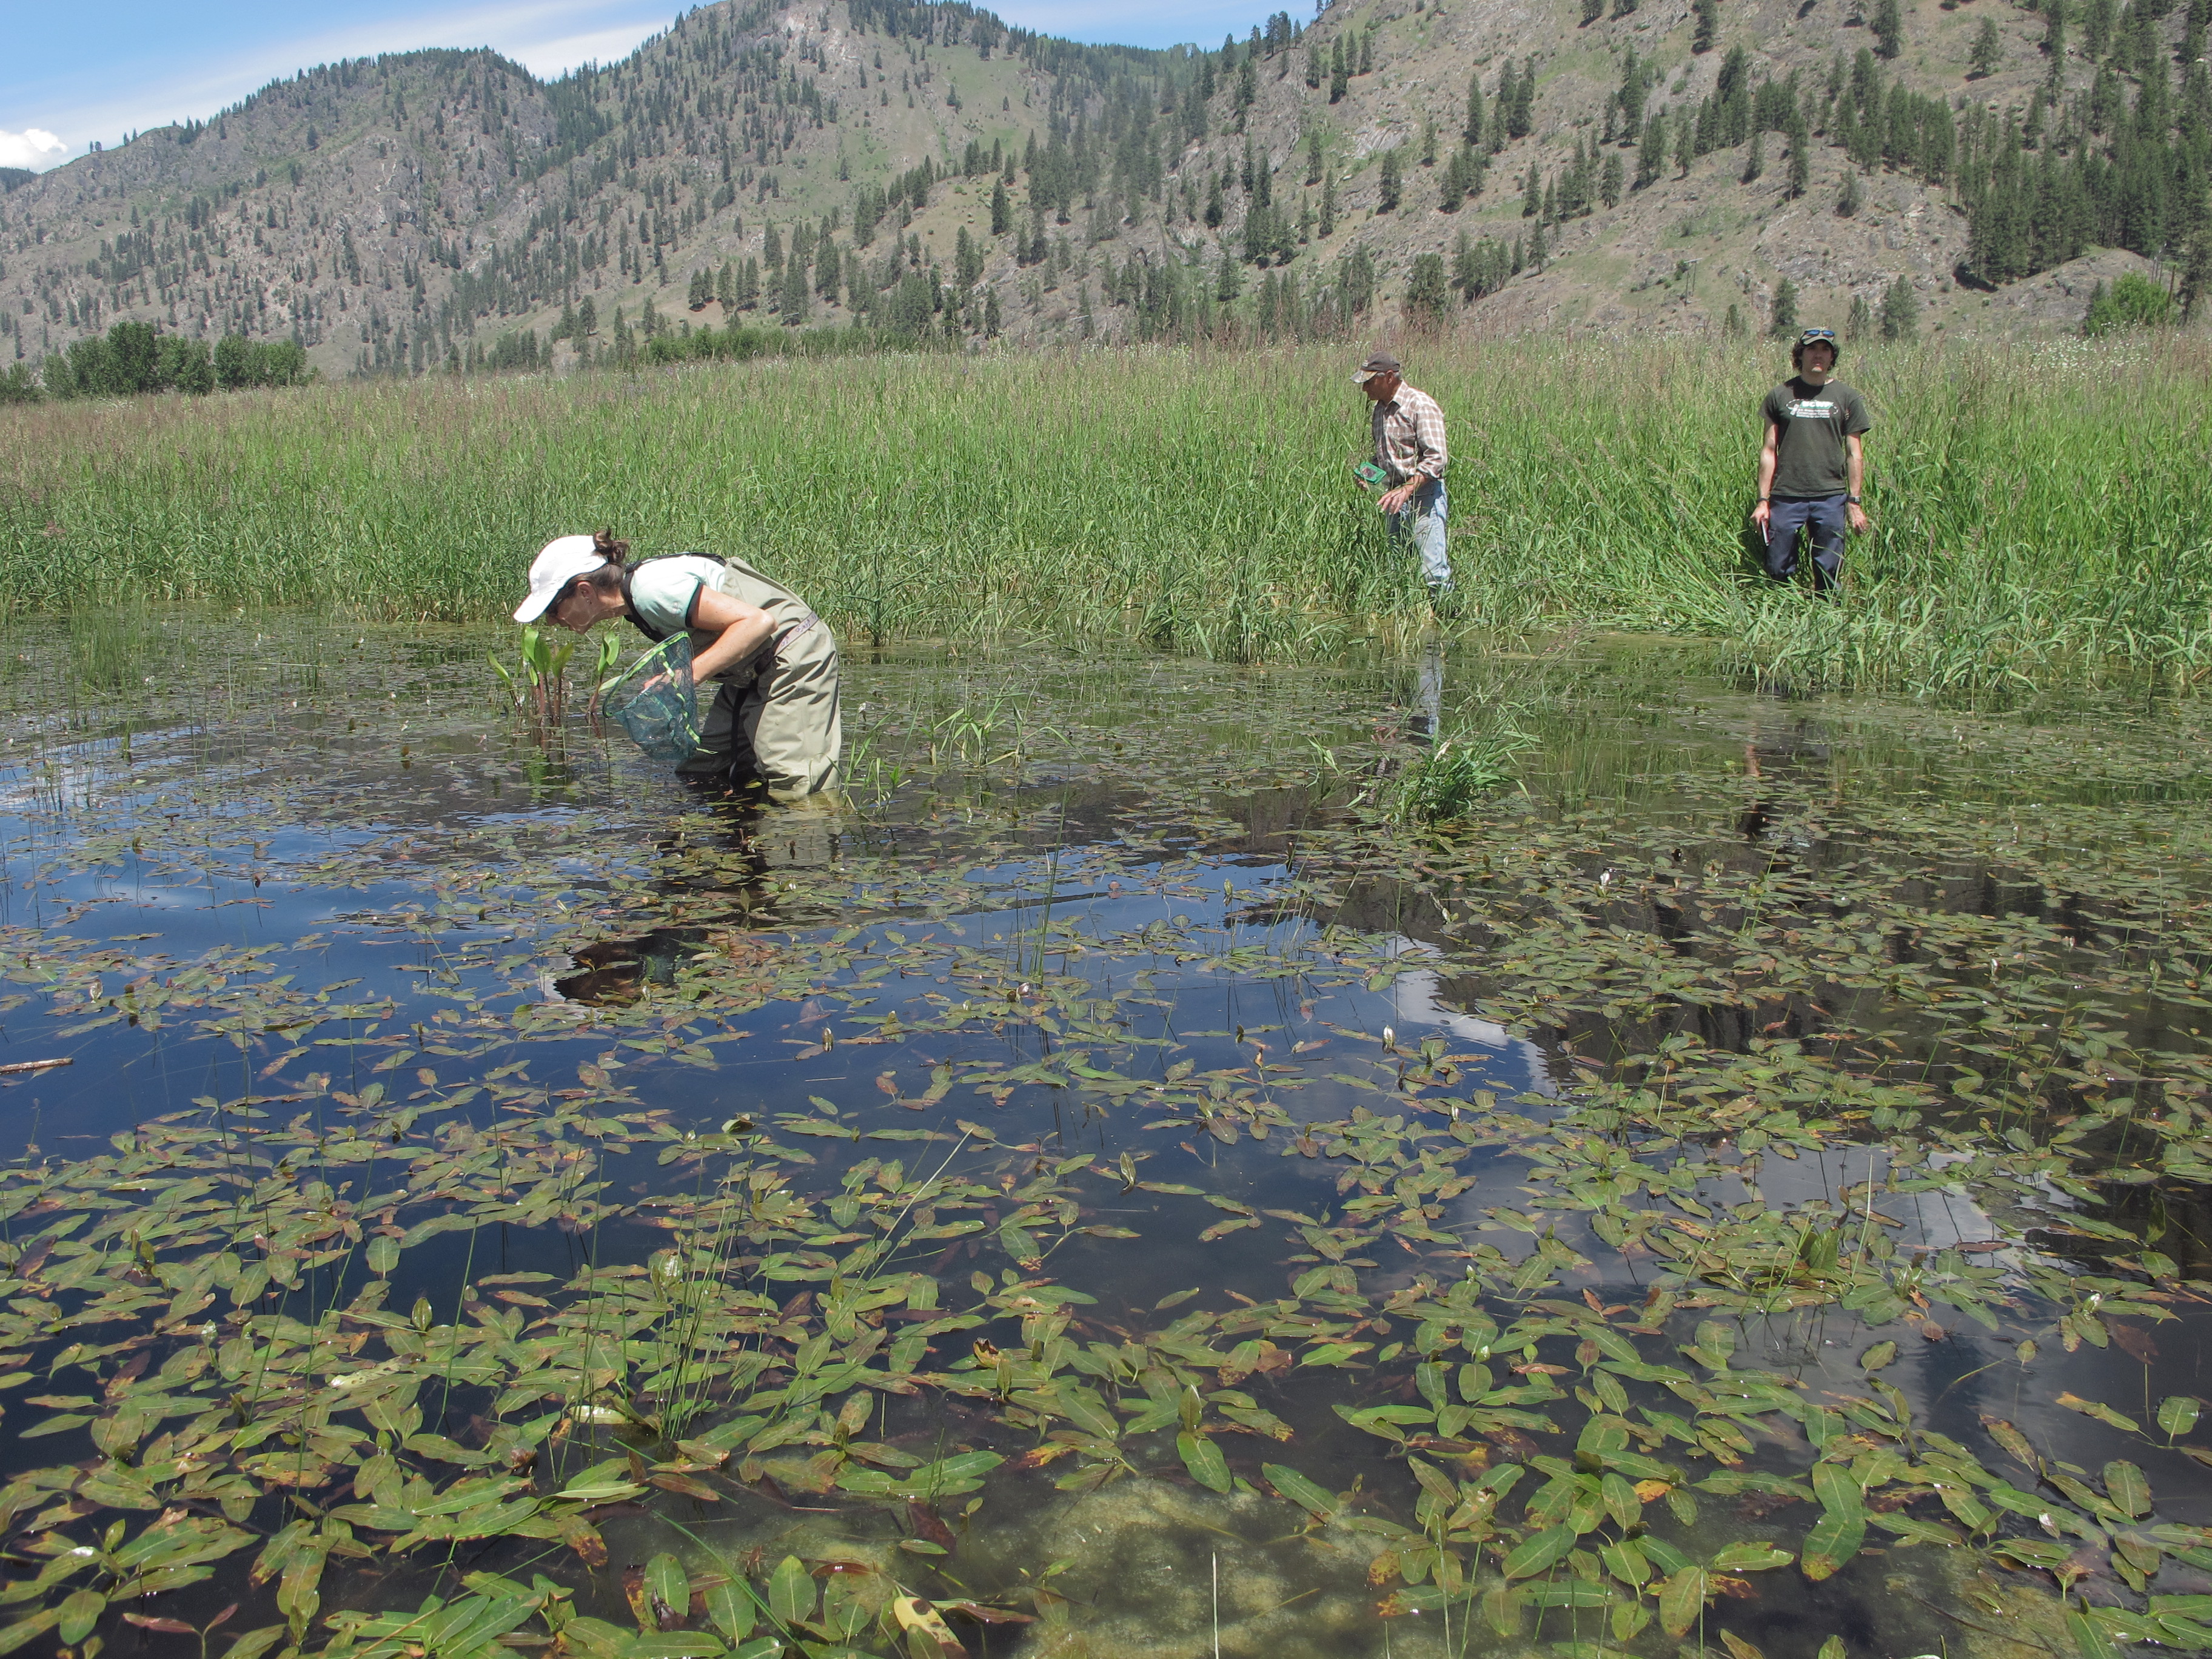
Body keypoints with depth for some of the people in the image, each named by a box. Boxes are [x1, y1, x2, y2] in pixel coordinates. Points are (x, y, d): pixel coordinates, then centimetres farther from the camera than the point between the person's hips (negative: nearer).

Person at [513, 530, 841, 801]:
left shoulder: (653, 588, -24)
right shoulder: (635, 597, 5)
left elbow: (757, 622, -28)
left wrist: (688, 676, -30)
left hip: (795, 658, -10)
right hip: (750, 674, 10)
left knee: (796, 794, -15)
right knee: (698, 778, 10)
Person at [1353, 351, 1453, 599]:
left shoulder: (1420, 406, -12)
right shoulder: (1379, 408, 13)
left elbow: (1436, 458, -19)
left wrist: (1407, 490, -28)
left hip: (1424, 493, -8)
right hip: (1397, 495, 8)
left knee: (1434, 569, -13)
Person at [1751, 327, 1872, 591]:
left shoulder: (1847, 398, 7)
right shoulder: (1780, 395, 6)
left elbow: (1855, 454, 7)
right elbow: (1769, 451, 6)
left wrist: (1854, 502, 1)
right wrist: (1763, 500, 2)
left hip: (1831, 498, 0)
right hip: (1786, 497, 0)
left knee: (1829, 574, 1)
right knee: (1778, 570, 1)